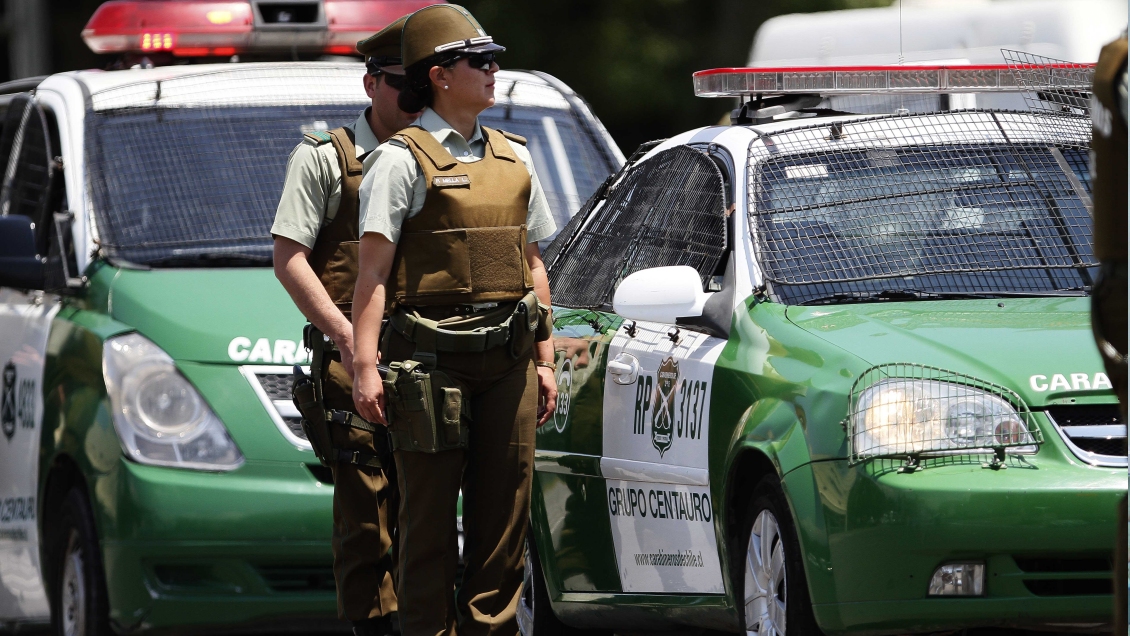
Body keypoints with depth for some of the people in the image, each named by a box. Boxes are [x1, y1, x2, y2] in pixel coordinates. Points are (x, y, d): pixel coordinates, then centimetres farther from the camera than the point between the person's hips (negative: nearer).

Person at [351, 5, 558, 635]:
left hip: (507, 358, 6)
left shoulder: (514, 157, 17)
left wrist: (544, 359, 15)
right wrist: (365, 364, -16)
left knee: (505, 508, 5)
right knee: (430, 512, -3)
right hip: (431, 360, -6)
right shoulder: (402, 159, -2)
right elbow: (374, 269, -8)